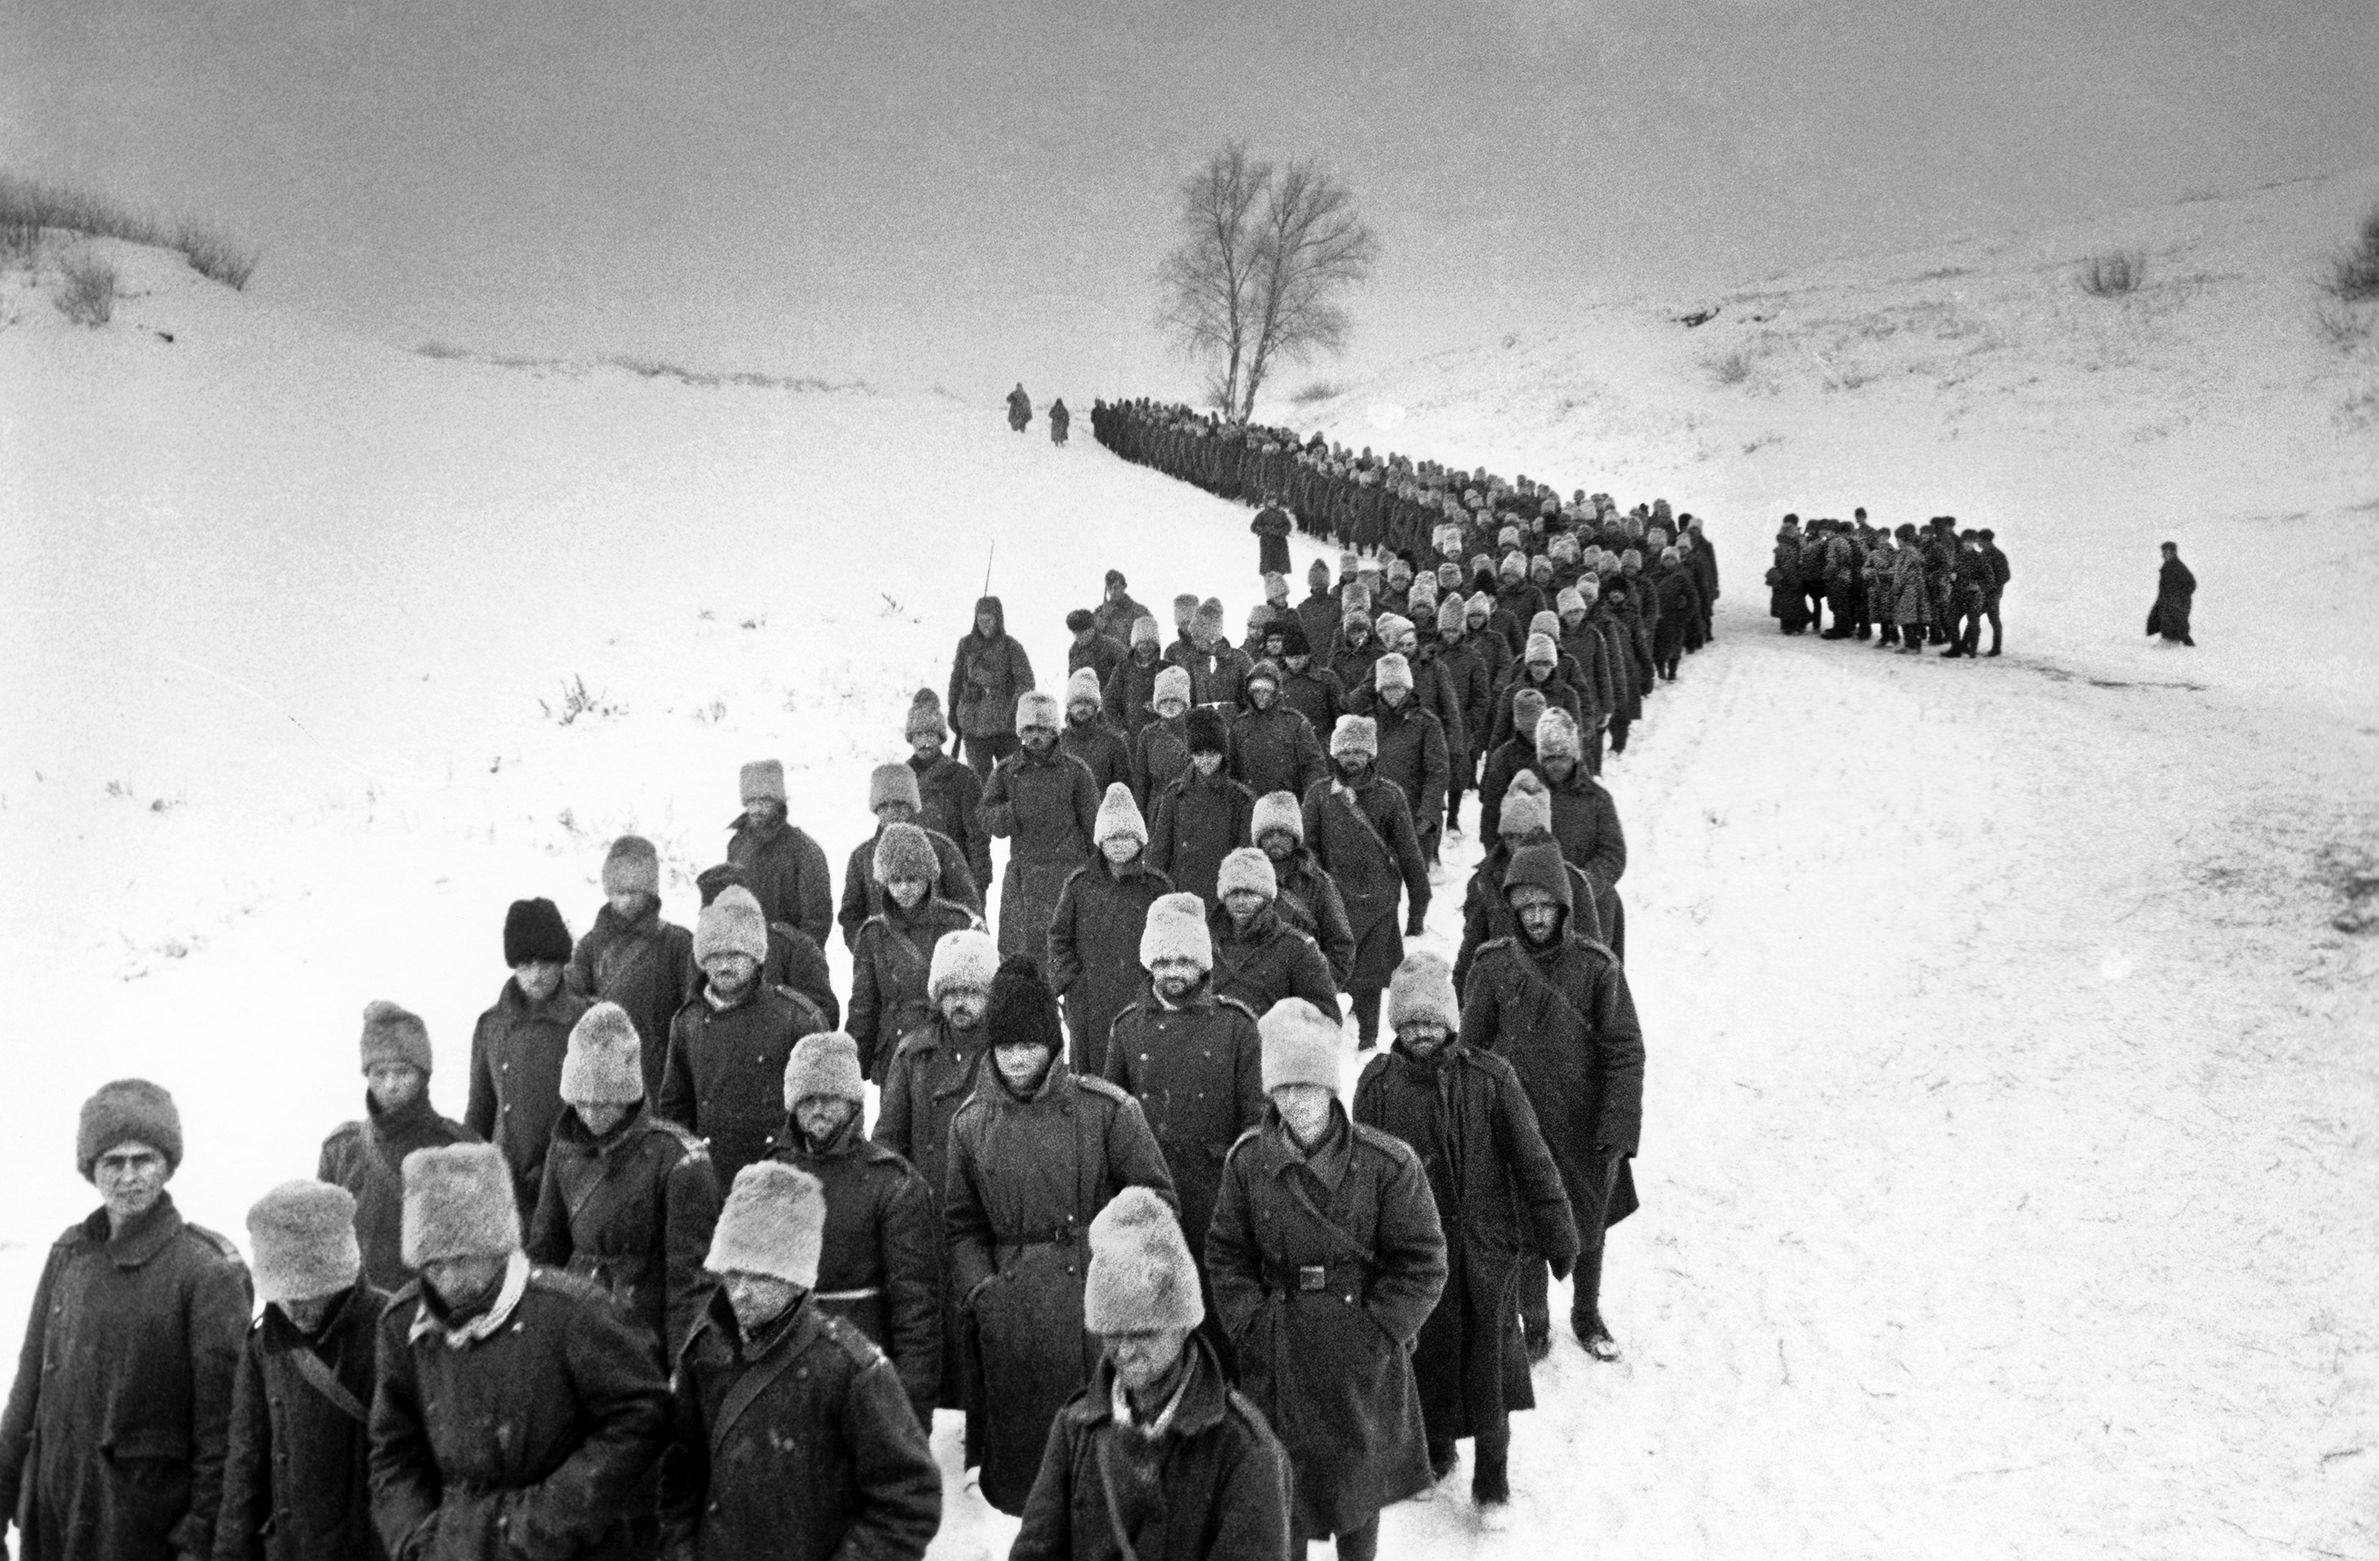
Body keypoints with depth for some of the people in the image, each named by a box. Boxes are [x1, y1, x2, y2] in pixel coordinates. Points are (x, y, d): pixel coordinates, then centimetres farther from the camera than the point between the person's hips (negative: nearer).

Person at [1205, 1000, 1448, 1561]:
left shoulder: (1387, 1163, -10)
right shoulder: (1248, 1161, -2)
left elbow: (1422, 1262, -6)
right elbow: (1227, 1255, 5)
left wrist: (1375, 1330, -12)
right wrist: (1253, 1325, -6)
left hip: (1363, 1356, -1)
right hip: (1278, 1356, 1)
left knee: (1360, 1471, 13)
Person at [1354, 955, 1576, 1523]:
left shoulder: (1490, 1078, -7)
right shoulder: (1379, 1083, -5)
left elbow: (1531, 1160, -2)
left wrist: (1557, 1234, -1)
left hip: (1487, 1247, -1)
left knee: (1489, 1364, 6)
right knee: (1425, 1359, 13)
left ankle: (1492, 1476, 22)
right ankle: (1432, 1451, 37)